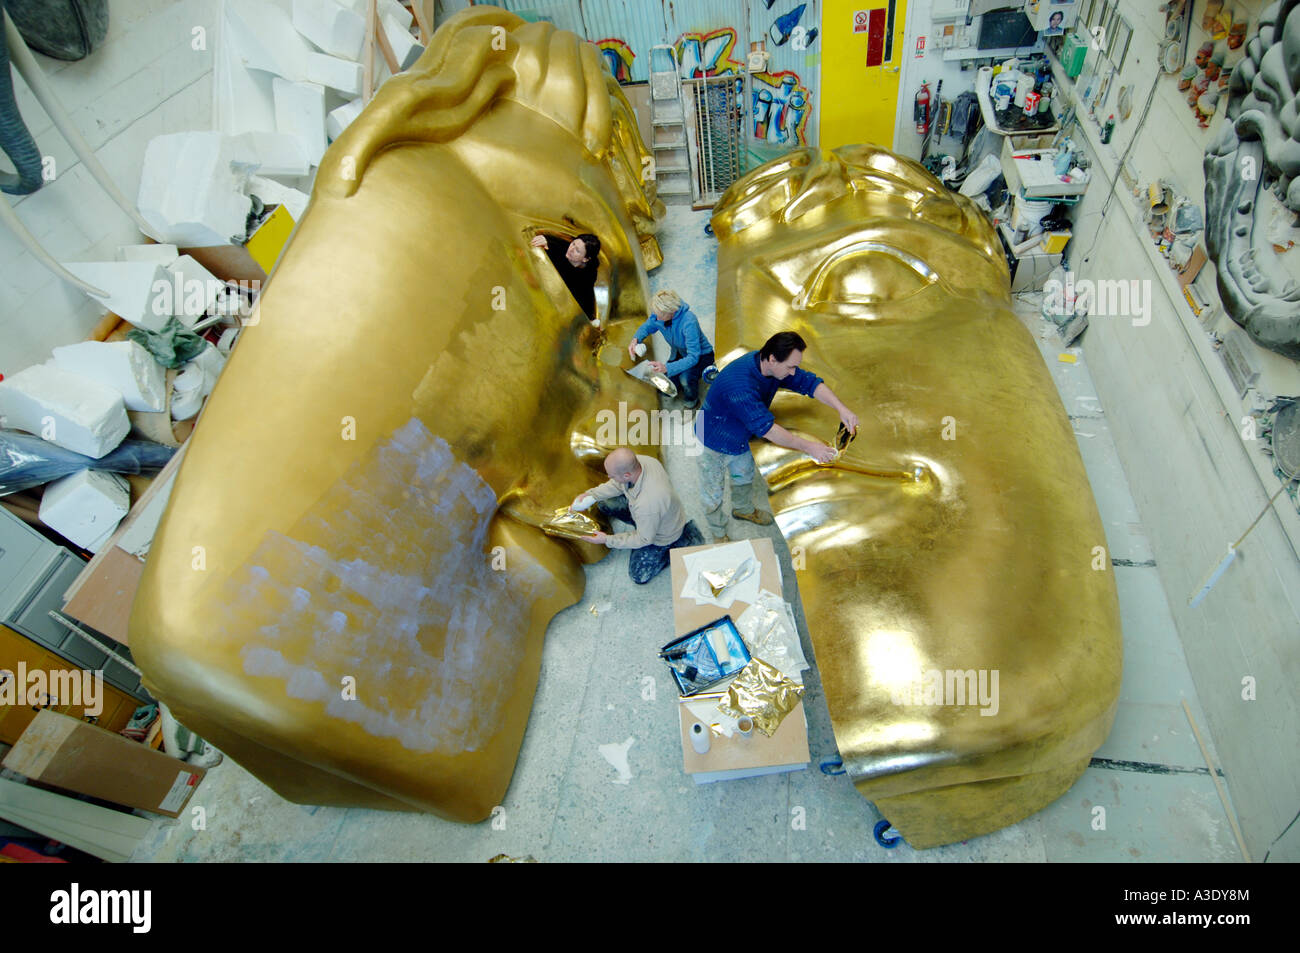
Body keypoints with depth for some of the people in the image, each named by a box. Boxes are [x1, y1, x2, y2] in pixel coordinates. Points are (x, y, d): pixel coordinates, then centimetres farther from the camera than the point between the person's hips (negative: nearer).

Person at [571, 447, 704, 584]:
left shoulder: (647, 503, -47)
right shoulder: (638, 460, -27)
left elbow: (644, 539, -26)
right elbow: (617, 485, -3)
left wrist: (607, 540, -20)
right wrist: (590, 494, -12)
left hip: (662, 534, -7)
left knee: (639, 576, 3)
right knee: (603, 503, 4)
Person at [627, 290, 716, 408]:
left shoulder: (688, 322, -38)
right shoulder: (658, 315, -19)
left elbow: (693, 357, -38)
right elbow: (647, 327, 3)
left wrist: (667, 368, -51)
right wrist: (635, 339, -21)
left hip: (701, 355, -6)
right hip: (679, 353, 6)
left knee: (685, 377, -35)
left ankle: (692, 401, -2)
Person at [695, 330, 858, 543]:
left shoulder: (774, 366, -18)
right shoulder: (740, 384, -45)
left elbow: (809, 382, -14)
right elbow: (767, 428, -43)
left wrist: (841, 408, -29)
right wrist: (808, 447, -39)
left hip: (739, 438, 8)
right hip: (714, 444, -8)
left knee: (744, 476, 31)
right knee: (713, 493, 14)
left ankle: (743, 509, 60)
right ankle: (719, 534, 40)